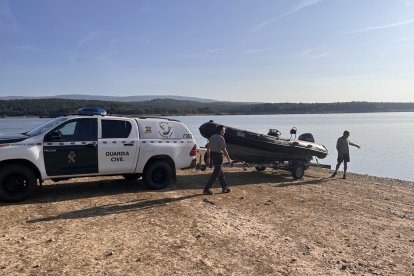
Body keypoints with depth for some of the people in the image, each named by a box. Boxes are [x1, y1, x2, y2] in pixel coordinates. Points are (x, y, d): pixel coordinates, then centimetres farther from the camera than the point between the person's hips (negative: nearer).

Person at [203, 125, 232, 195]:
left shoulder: (212, 137, 9)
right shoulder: (221, 138, -15)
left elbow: (208, 148, 9)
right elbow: (224, 150, -15)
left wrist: (208, 157, 14)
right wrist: (229, 159, -6)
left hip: (213, 155, 9)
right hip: (218, 156, -9)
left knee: (221, 173, 18)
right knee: (216, 173, -3)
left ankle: (225, 188, 27)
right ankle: (206, 189, -5)